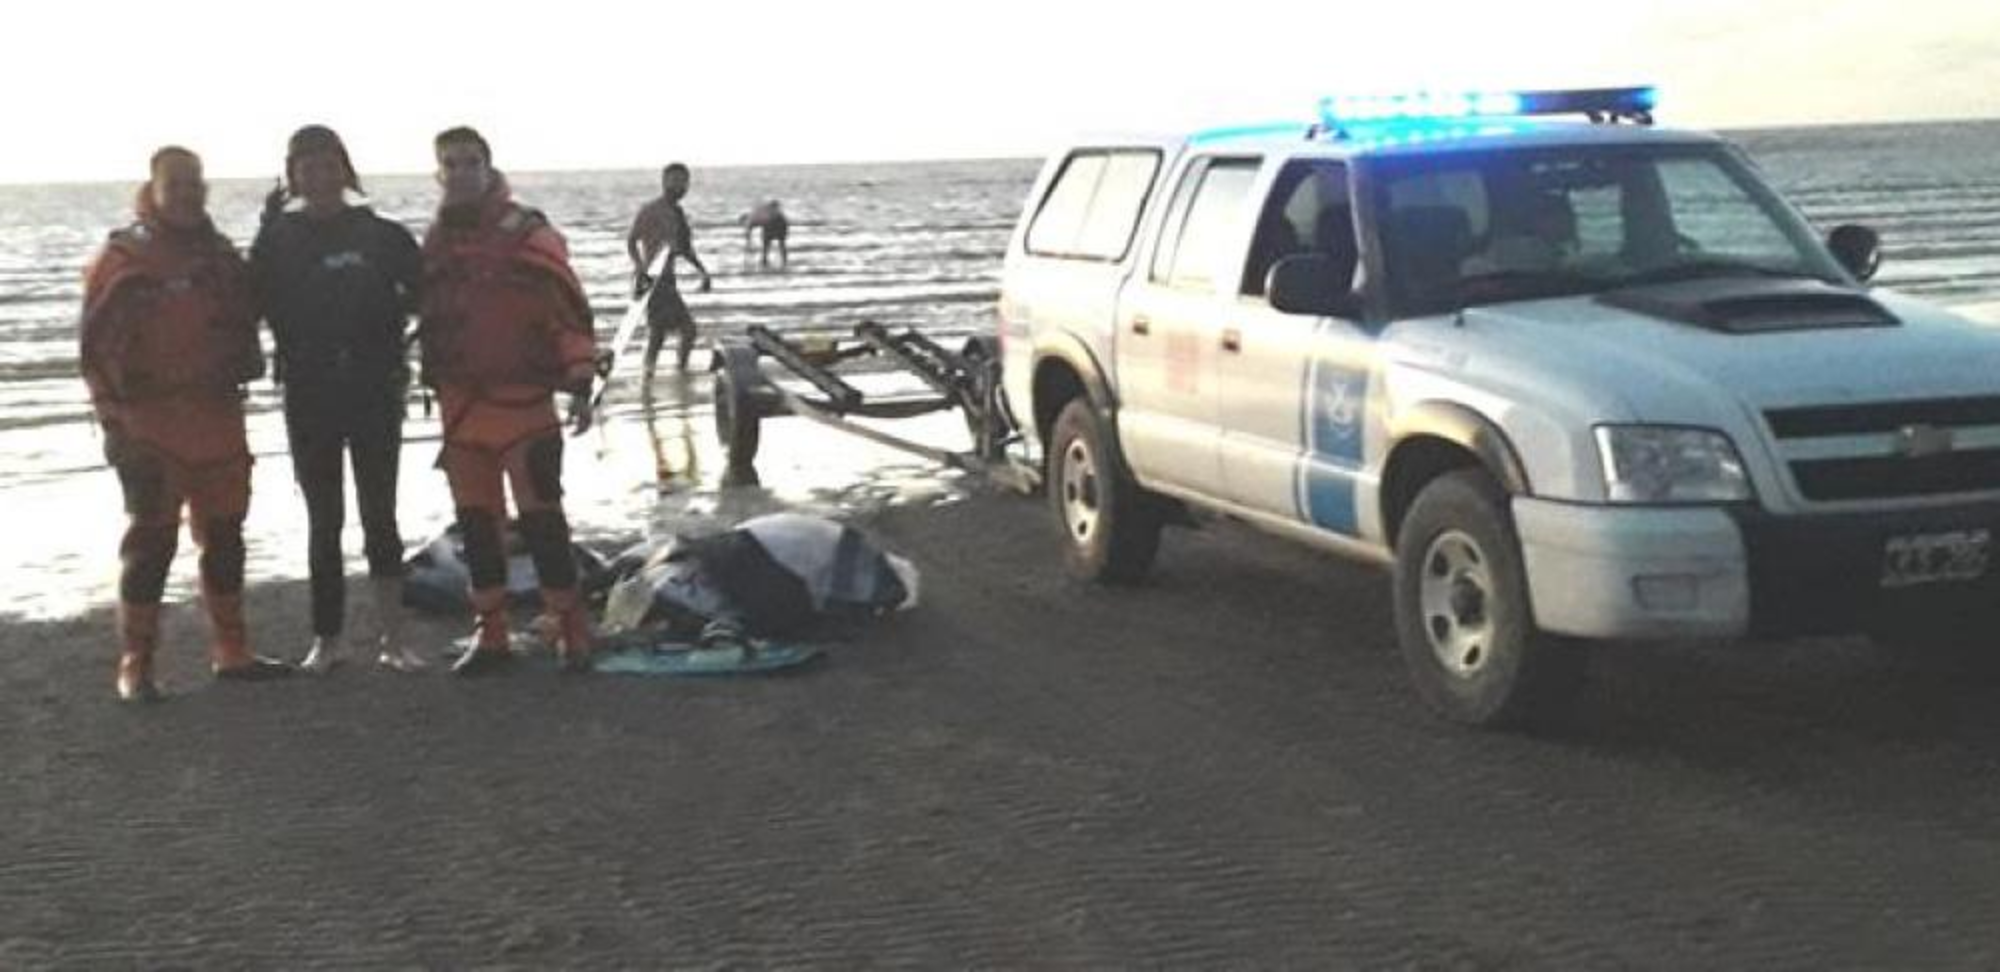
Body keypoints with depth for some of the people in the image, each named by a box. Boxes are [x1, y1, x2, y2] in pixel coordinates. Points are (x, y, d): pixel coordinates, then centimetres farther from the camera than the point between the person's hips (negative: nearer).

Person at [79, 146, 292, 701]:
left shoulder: (219, 255, 13)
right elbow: (96, 348, -8)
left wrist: (243, 364, 10)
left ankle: (231, 652, 23)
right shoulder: (124, 259, -6)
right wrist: (114, 420, -13)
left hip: (219, 418, 6)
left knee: (225, 536, 12)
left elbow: (244, 322, 27)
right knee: (151, 541, -5)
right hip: (152, 424, -6)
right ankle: (135, 666, 2)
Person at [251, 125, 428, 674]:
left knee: (379, 513, -1)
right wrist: (266, 234, -12)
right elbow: (259, 303, -5)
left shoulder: (380, 235, 2)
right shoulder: (281, 238, 4)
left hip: (374, 390, -1)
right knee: (323, 520, 7)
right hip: (309, 396, 1)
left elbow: (421, 291, 8)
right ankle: (326, 639, 13)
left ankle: (392, 638, 2)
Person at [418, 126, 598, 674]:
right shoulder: (436, 243, 11)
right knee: (476, 522, 10)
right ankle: (492, 635, 19)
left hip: (522, 402, -6)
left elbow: (569, 311, -10)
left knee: (541, 518, -6)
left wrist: (579, 384, -15)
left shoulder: (526, 234, -6)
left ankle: (572, 631, 3)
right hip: (461, 405, 6)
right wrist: (435, 379, 19)